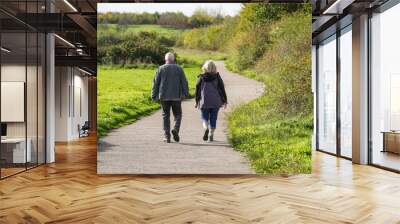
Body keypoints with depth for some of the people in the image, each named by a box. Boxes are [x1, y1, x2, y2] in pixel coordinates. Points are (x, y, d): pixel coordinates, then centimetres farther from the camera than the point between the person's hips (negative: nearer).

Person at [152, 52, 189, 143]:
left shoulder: (161, 69, 3)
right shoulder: (179, 69, 2)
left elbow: (155, 83, 2)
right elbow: (184, 82, -1)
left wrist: (154, 95, 7)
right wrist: (186, 94, 4)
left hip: (164, 97, 1)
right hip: (176, 96, -1)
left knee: (166, 116, 8)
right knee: (177, 114, 11)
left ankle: (167, 136, 4)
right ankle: (176, 129, -14)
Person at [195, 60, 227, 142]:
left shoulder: (201, 78, -1)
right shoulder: (217, 77, -1)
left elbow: (198, 90, 3)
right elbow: (222, 89, 0)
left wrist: (197, 101, 12)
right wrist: (224, 101, 7)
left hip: (204, 102, 0)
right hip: (215, 102, 0)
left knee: (204, 117, 11)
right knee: (213, 119, 8)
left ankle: (206, 129, -16)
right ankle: (211, 135, 8)